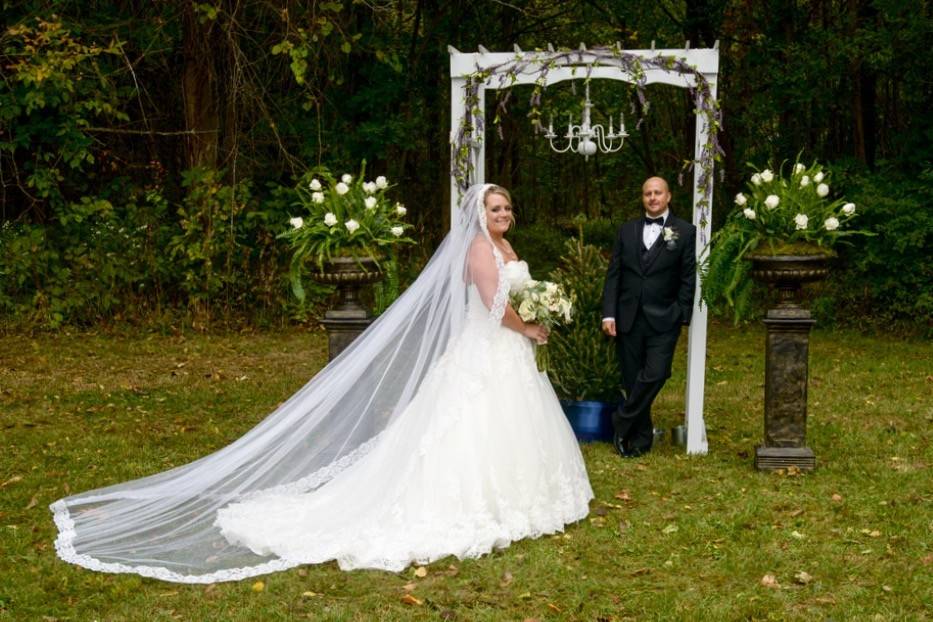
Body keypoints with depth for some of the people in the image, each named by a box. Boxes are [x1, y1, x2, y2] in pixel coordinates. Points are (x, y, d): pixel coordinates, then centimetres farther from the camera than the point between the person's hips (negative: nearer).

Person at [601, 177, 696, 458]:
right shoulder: (627, 231, 11)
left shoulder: (685, 232, 3)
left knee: (654, 375, -14)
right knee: (632, 380, 5)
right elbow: (613, 275, 8)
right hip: (628, 318, 3)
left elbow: (688, 279, 1)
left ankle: (621, 424, 3)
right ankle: (641, 438, 17)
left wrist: (681, 317, -5)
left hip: (663, 320, -3)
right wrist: (608, 313, -1)